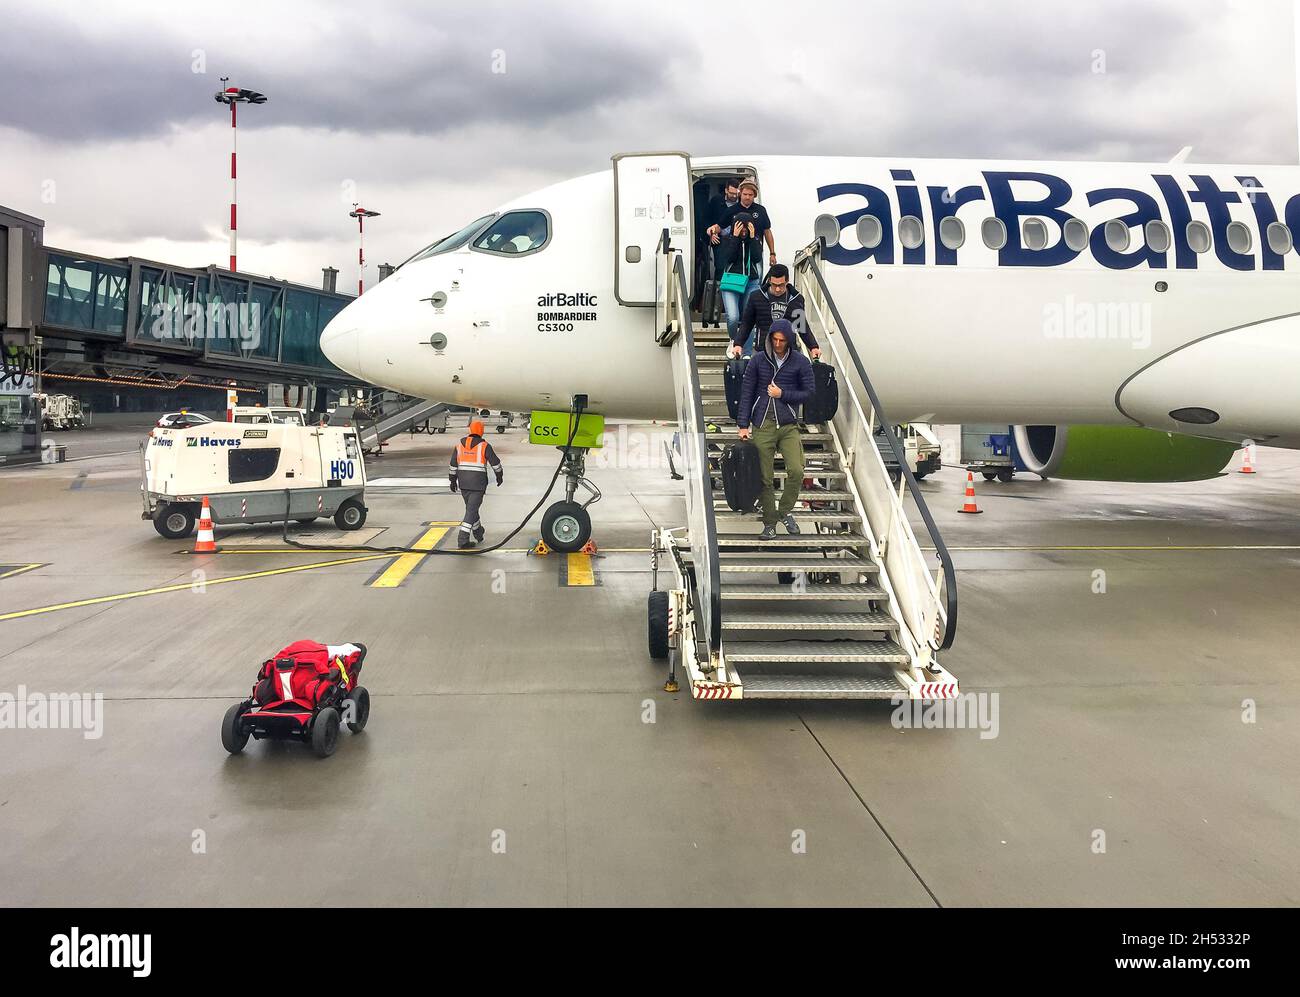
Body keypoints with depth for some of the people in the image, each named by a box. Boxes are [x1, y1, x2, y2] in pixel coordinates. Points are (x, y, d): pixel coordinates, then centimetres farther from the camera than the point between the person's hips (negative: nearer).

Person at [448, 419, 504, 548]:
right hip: (478, 483, -5)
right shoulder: (484, 446, -7)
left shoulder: (460, 443, 6)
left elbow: (453, 463, 8)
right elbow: (495, 462, -1)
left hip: (463, 483, 5)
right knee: (471, 510, -5)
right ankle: (463, 539, -13)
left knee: (471, 507, 21)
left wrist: (453, 480, 15)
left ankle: (478, 533, 37)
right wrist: (499, 475, 15)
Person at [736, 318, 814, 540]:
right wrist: (743, 425, 0)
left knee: (796, 471, -16)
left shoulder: (801, 362, 2)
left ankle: (785, 511, 8)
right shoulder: (758, 360, 3)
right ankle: (770, 524, 14)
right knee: (766, 478, 3)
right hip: (762, 426, 0)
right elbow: (746, 393, 5)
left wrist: (782, 394, -8)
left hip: (789, 426, 0)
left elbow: (808, 392, 5)